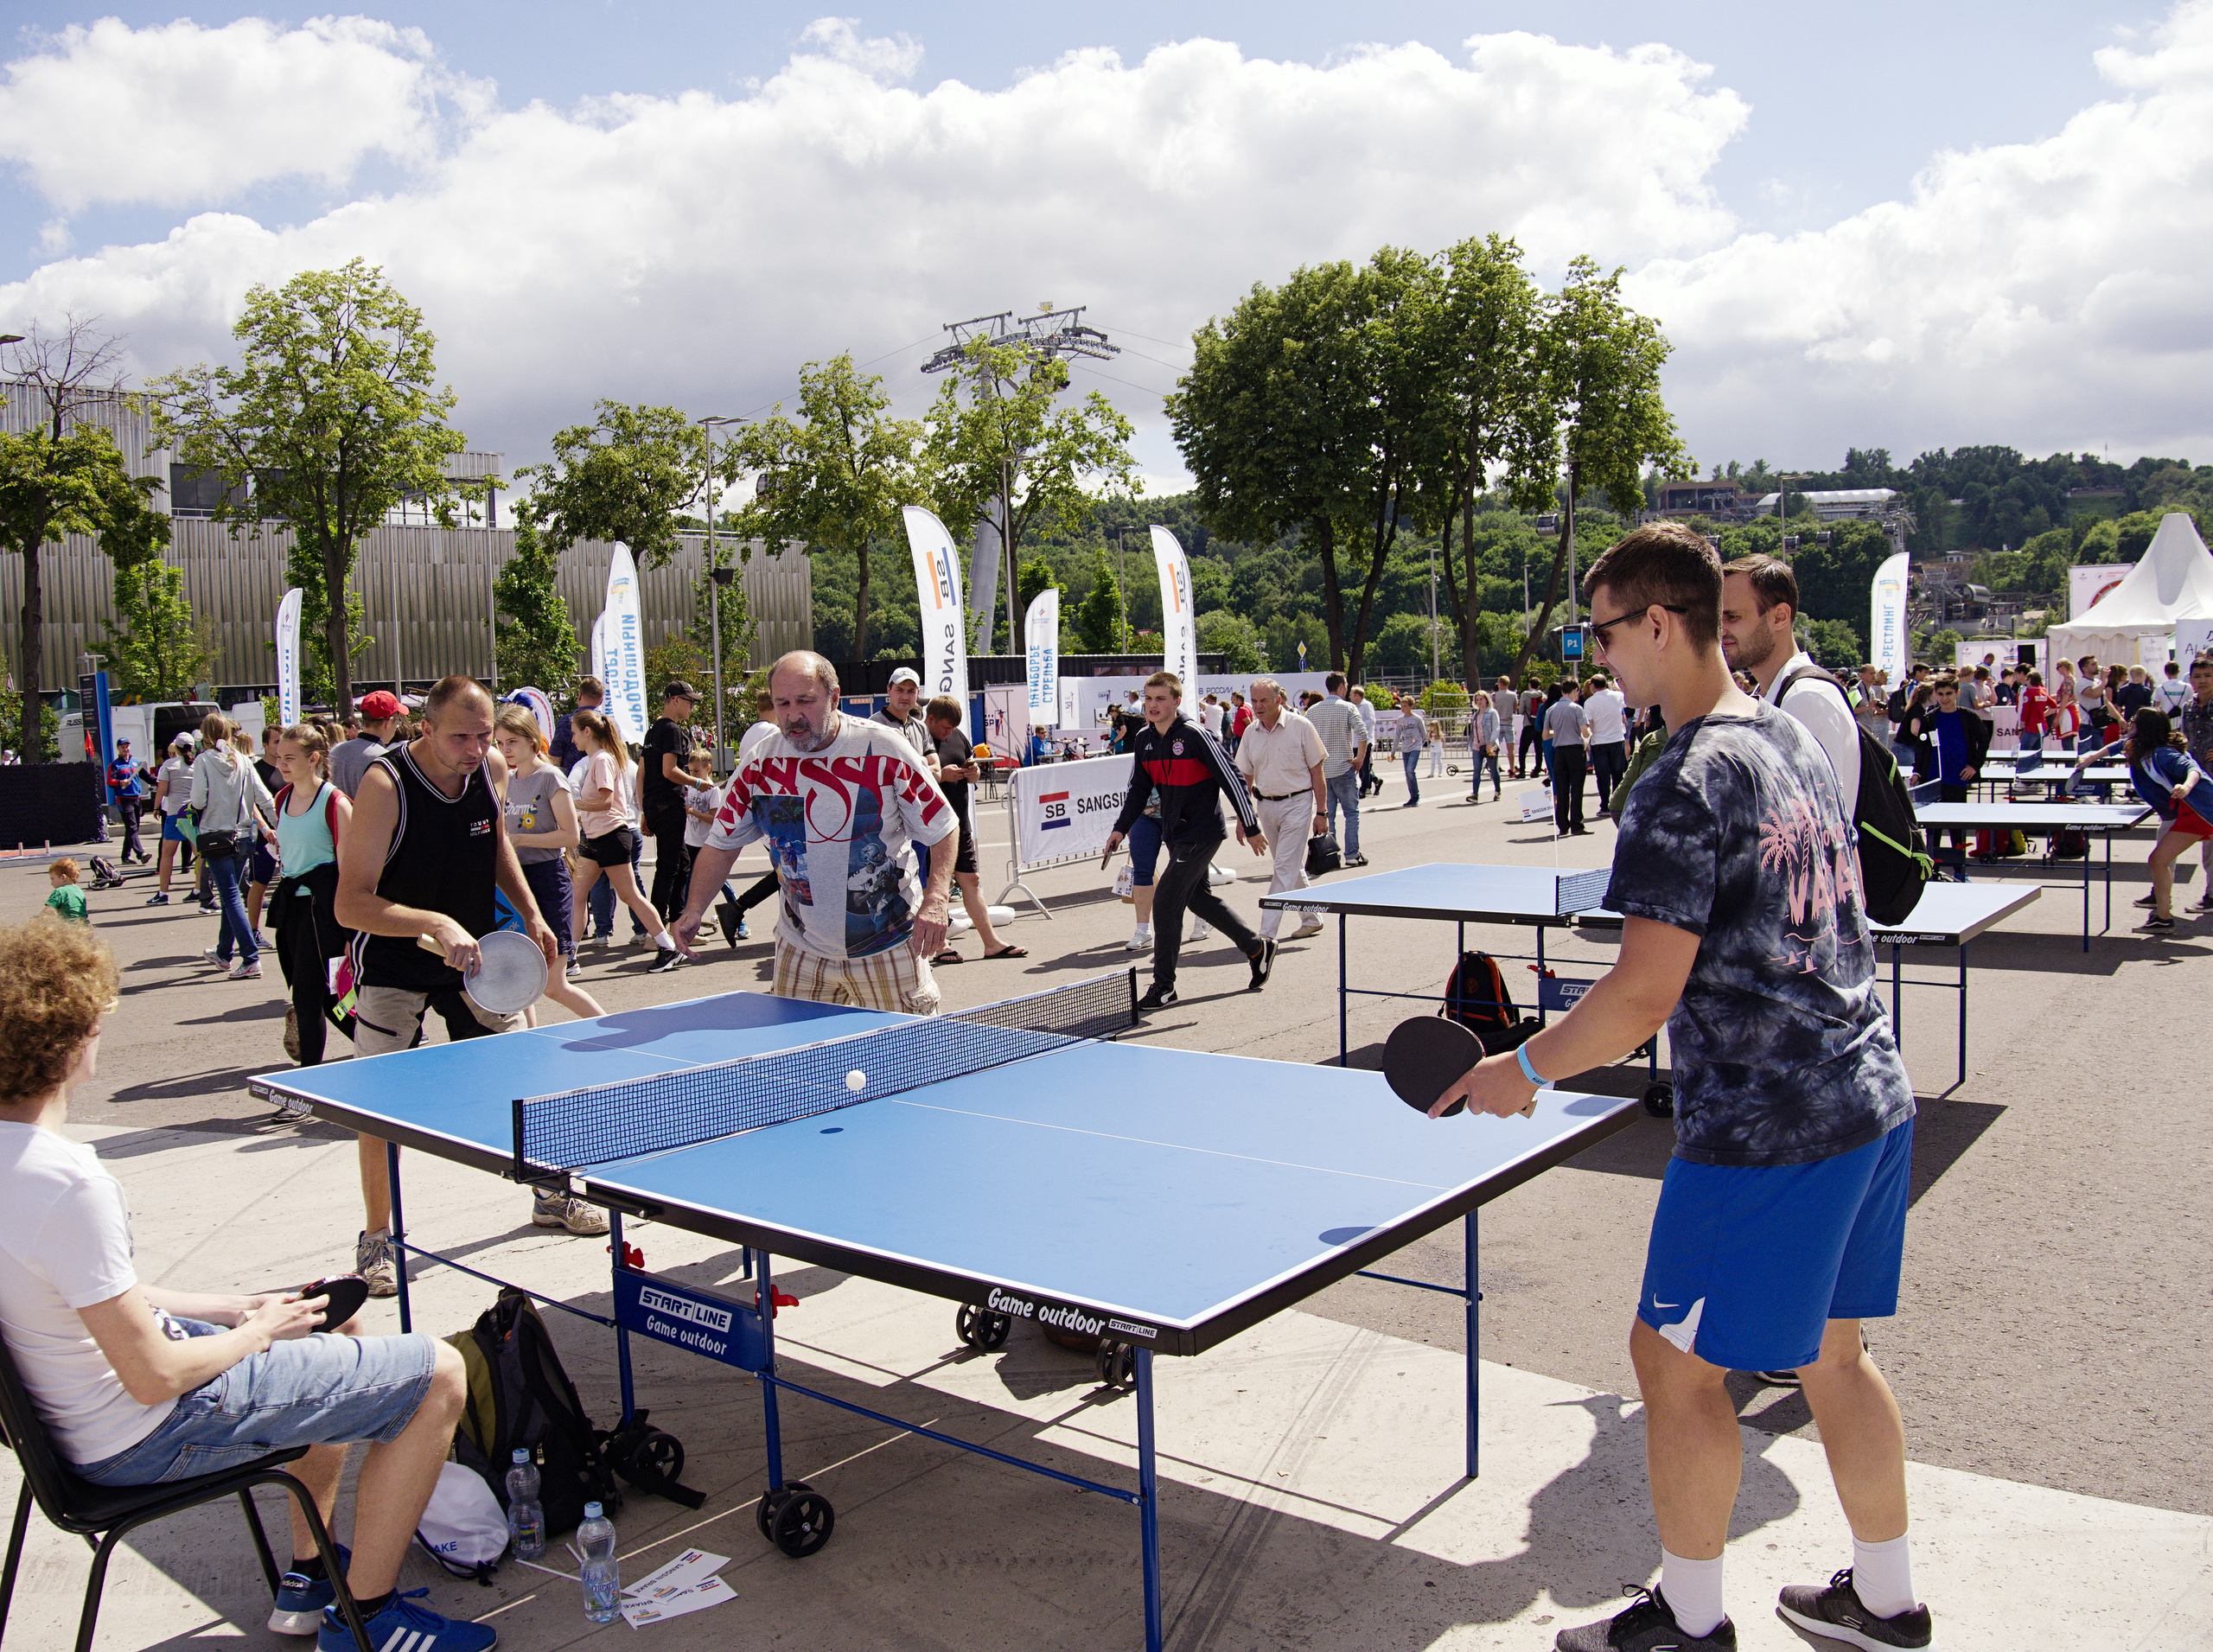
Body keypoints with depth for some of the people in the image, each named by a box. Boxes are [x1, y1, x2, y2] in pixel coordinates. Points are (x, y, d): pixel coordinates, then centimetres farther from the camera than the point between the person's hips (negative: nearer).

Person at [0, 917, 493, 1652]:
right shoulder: (65, 1184, -32)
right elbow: (154, 1378, -27)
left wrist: (228, 1308, 5)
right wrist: (257, 1332, -9)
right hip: (145, 1437, -10)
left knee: (337, 1321, 29)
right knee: (438, 1375, -5)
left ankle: (307, 1579, 35)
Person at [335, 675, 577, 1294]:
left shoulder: (492, 767, -9)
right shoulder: (385, 785, -26)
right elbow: (350, 904, -29)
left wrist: (530, 914, 3)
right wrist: (436, 925, -41)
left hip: (475, 952, 5)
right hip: (393, 959, -5)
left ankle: (549, 1193, 28)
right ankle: (376, 1238, 13)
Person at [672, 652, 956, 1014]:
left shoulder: (885, 749, -11)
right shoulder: (759, 764, -3)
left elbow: (942, 830, -6)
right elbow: (722, 843, 8)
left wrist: (935, 899, -20)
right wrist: (694, 911, -6)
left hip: (888, 948, -2)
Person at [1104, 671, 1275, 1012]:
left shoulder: (1195, 735, -18)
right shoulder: (1143, 739, 3)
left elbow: (1232, 778, -14)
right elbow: (1138, 789, 13)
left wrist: (1251, 827, -12)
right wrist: (1121, 828, 2)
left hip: (1202, 833, -8)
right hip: (1174, 834, 8)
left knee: (1165, 902, -13)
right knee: (1200, 898, 18)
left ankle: (1164, 987, -3)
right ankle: (1258, 949, 37)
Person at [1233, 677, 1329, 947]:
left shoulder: (1300, 726, -9)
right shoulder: (1250, 732, 3)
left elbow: (1317, 772, -5)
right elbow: (1245, 777, 10)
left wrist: (1321, 813, -7)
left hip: (1297, 803, -5)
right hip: (1265, 805, 5)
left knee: (1285, 868, -9)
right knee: (1293, 867, 15)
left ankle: (1267, 932, -10)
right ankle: (1311, 919, 30)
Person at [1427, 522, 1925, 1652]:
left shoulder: (1683, 787, -20)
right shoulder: (1794, 740, 9)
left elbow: (1643, 997, -23)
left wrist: (1524, 1071, -9)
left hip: (1764, 1131, -9)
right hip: (1871, 1097, 9)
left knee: (1676, 1360, 7)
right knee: (1829, 1350, 21)